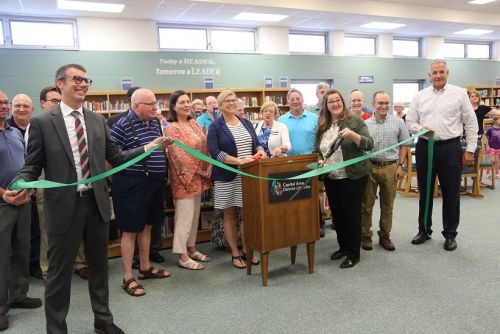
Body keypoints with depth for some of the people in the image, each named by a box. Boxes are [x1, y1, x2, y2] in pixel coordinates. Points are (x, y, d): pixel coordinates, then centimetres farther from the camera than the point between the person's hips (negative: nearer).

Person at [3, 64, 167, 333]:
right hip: (64, 207, -4)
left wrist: (147, 147, -4)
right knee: (59, 272, 9)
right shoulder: (42, 123, -4)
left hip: (96, 203, 4)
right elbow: (32, 165, -4)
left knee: (99, 266, 18)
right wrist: (17, 187, -23)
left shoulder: (98, 121, 6)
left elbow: (115, 157, 7)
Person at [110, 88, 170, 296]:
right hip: (132, 184, -8)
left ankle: (145, 267, 33)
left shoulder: (155, 122, 10)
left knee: (147, 226, 18)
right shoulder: (122, 126, -13)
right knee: (130, 230, 1)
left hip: (155, 183, 8)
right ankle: (128, 278, 12)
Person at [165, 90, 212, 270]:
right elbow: (179, 155, -17)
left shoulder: (194, 123, 10)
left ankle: (191, 248, 29)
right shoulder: (172, 128, -12)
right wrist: (200, 171, -14)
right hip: (184, 178, -7)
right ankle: (182, 256, 9)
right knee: (185, 216, -2)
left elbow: (205, 147, 10)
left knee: (195, 215, 15)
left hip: (199, 178, 7)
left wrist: (208, 169, -1)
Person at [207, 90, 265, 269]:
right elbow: (215, 152, -14)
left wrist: (260, 151, -10)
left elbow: (256, 143, 14)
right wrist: (238, 161, -24)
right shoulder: (215, 127, -3)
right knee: (230, 214, 5)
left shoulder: (246, 122, 13)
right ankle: (235, 253, 17)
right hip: (227, 177, -4)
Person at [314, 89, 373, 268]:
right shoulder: (322, 125, 8)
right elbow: (316, 150, 14)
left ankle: (353, 253, 16)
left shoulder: (354, 119, -6)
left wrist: (352, 135, -26)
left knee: (352, 213, 2)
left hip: (353, 176, -5)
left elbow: (369, 144, -11)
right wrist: (320, 162, -6)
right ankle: (343, 246, 32)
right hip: (331, 178, 5)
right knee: (336, 213, 14)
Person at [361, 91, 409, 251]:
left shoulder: (398, 122, 3)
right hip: (369, 167, 0)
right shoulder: (365, 124, 3)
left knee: (387, 205, 10)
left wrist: (400, 166, 0)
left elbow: (403, 145, 6)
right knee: (367, 204, 5)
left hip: (390, 167, 0)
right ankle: (365, 235, 17)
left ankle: (385, 236, 23)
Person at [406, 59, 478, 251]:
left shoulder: (459, 94, 2)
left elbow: (471, 123, 2)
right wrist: (420, 129, -14)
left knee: (451, 193, 5)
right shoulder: (419, 96, 7)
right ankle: (424, 230, 26)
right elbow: (409, 122, 8)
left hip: (450, 148, -2)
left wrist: (470, 149, -2)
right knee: (424, 191, 11)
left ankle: (450, 234, 20)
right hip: (425, 148, 2)